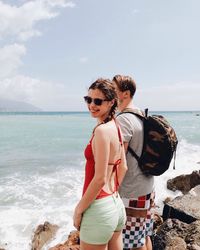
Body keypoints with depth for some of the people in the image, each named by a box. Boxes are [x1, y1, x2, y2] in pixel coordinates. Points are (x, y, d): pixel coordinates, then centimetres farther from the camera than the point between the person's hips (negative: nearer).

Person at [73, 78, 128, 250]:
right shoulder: (116, 127, 5)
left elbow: (100, 179, -22)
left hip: (100, 207, -8)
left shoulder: (102, 130, -21)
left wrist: (79, 209, -11)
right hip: (116, 204, 8)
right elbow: (123, 168, 11)